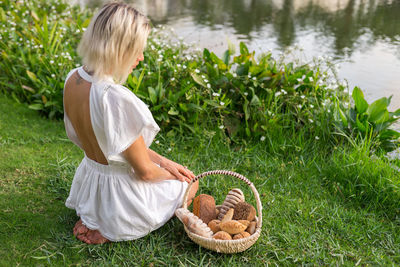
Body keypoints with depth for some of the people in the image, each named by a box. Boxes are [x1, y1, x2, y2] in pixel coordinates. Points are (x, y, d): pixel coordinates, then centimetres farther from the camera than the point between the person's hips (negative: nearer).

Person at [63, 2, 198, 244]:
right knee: (191, 183, 21)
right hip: (121, 194, -8)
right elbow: (145, 171, -23)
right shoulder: (115, 98, -35)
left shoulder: (73, 79, -8)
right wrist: (172, 175, -2)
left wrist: (162, 160, 2)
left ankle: (95, 220, 18)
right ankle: (111, 230, 7)